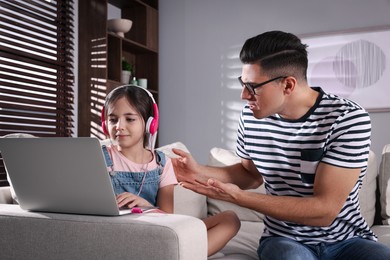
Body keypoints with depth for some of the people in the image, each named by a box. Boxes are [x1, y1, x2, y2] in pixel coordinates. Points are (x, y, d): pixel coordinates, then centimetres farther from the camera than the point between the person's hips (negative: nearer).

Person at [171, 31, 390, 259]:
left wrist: (236, 196, -26)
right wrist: (201, 172, -5)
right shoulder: (251, 116, -6)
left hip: (348, 240, 0)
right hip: (285, 239, 1)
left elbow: (324, 210, -23)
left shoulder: (349, 119, -19)